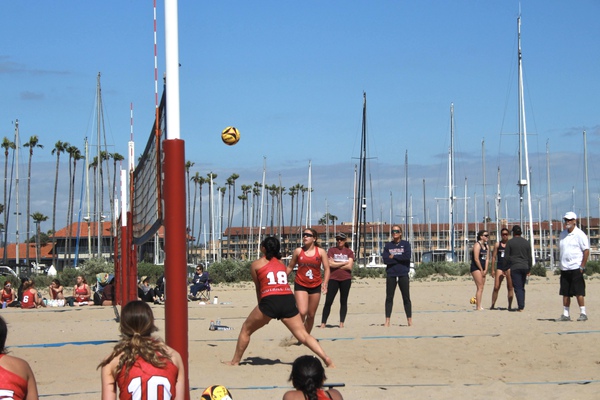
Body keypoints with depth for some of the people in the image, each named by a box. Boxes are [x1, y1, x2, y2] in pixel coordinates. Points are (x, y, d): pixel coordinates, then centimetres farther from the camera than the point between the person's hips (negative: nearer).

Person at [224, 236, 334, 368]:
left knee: (246, 330, 17)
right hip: (289, 300, 3)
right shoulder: (281, 263, 24)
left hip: (270, 301, -3)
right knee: (304, 336, 4)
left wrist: (261, 306, 32)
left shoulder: (256, 264, 13)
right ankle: (326, 359, -10)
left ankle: (235, 361, 21)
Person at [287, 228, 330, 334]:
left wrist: (324, 283, -14)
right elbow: (290, 267, 10)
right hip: (300, 285, -2)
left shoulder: (321, 252, 0)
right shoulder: (298, 251, 1)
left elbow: (326, 269, -1)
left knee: (311, 315, 11)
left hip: (315, 286, 2)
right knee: (302, 312, -20)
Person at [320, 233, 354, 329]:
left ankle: (341, 323, 11)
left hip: (346, 279, 1)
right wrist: (344, 263, -4)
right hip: (333, 278, -1)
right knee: (328, 301, -4)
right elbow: (330, 264, -8)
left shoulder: (349, 252, 7)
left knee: (343, 302, 6)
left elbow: (349, 266, -5)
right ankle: (323, 323, -1)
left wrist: (336, 265, -7)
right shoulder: (331, 250, 5)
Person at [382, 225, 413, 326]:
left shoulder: (406, 244, 6)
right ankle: (387, 321, 3)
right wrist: (400, 258, -8)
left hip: (403, 275, -2)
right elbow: (385, 260, -3)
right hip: (391, 274, 2)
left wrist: (393, 256, -6)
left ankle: (410, 320, 6)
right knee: (389, 298, 2)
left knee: (406, 298, 1)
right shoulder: (388, 245, 10)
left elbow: (408, 256, -10)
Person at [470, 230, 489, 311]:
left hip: (482, 269, 9)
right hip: (476, 268, -9)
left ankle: (478, 306, 14)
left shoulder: (486, 246, 15)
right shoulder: (477, 245, -12)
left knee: (481, 288, 9)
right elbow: (476, 259, -17)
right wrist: (481, 270, -12)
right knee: (480, 287, -11)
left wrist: (485, 270, 0)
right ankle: (478, 307, -11)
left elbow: (487, 259, 11)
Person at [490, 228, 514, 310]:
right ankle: (492, 305, 2)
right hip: (500, 267, 0)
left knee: (510, 287, 2)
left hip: (509, 267, 0)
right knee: (496, 287, -5)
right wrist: (492, 270, 2)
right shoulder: (497, 244, 8)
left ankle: (510, 306, 7)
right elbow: (494, 257, 8)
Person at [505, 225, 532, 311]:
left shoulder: (510, 242, -1)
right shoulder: (526, 242, 9)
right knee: (522, 288, 13)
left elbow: (506, 257, -2)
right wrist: (529, 269, 16)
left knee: (518, 288, -4)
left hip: (515, 268, -4)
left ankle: (520, 306, -13)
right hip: (524, 267, 4)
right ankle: (522, 306, 13)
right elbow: (529, 257, 10)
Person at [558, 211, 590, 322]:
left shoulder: (579, 234, -7)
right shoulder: (562, 234, 13)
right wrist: (561, 265, 13)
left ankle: (583, 313, -1)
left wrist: (582, 266, -13)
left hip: (576, 268, -7)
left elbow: (586, 250, -9)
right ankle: (566, 314, 11)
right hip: (564, 269, 7)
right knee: (565, 293, 6)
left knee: (578, 292, -6)